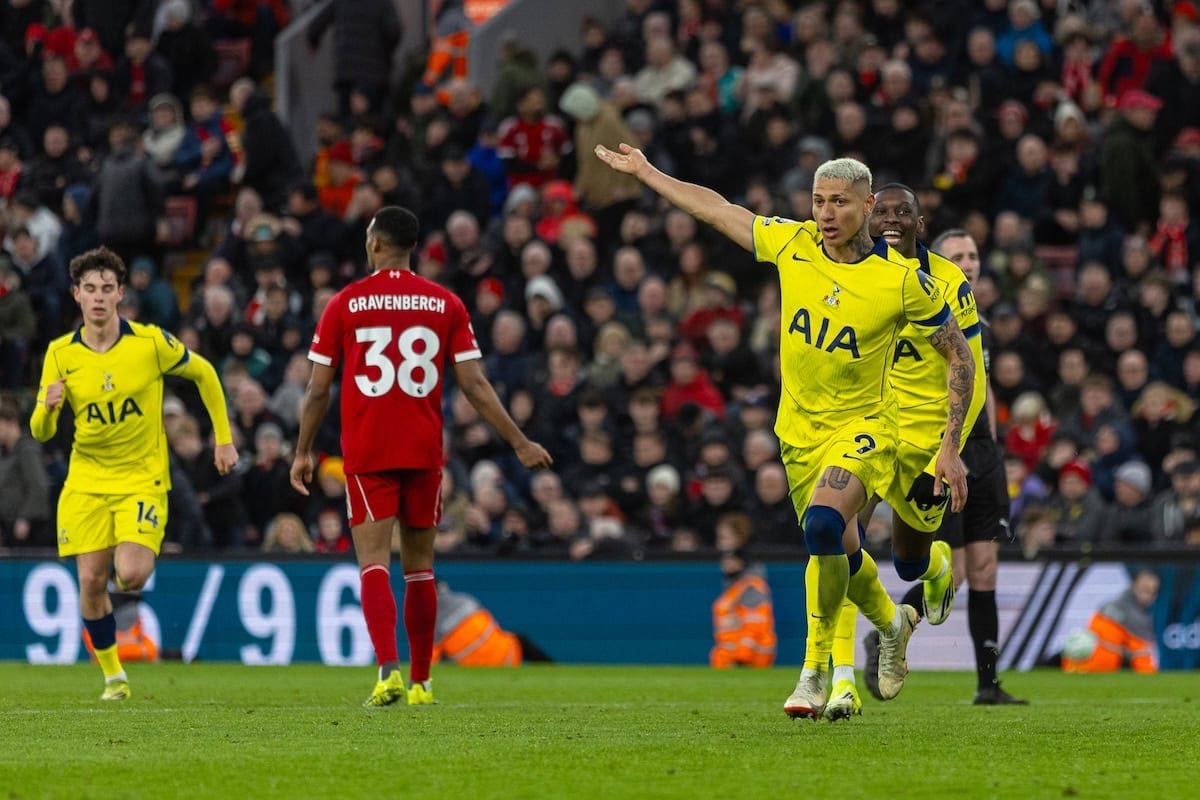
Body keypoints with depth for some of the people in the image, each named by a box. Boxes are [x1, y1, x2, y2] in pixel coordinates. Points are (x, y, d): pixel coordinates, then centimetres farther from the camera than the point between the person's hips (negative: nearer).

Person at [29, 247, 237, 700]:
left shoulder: (150, 341, -11)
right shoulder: (60, 353, -4)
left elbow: (203, 373, 6)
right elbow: (41, 433, 0)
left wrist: (224, 439, 6)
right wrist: (48, 408, -24)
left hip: (142, 478, -2)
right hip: (86, 480, 2)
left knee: (131, 576, -20)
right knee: (91, 581, -5)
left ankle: (139, 558, 20)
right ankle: (112, 675, 14)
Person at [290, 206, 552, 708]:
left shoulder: (344, 304, 0)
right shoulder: (446, 305, 4)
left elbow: (317, 390, 1)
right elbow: (474, 386, 0)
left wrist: (303, 452, 14)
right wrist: (520, 444, 7)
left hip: (366, 454, -2)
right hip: (424, 452, 2)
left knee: (374, 563, -6)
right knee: (419, 567, 13)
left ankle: (389, 669, -25)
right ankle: (420, 681, 18)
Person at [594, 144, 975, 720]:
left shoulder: (902, 280, -15)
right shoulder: (792, 245, -5)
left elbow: (959, 356, -6)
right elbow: (717, 209, 10)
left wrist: (951, 446, -11)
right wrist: (645, 172, 17)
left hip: (862, 426, -5)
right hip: (800, 429, 5)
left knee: (823, 526, -29)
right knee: (837, 550, 12)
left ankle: (815, 673, -16)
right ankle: (891, 624, 45)